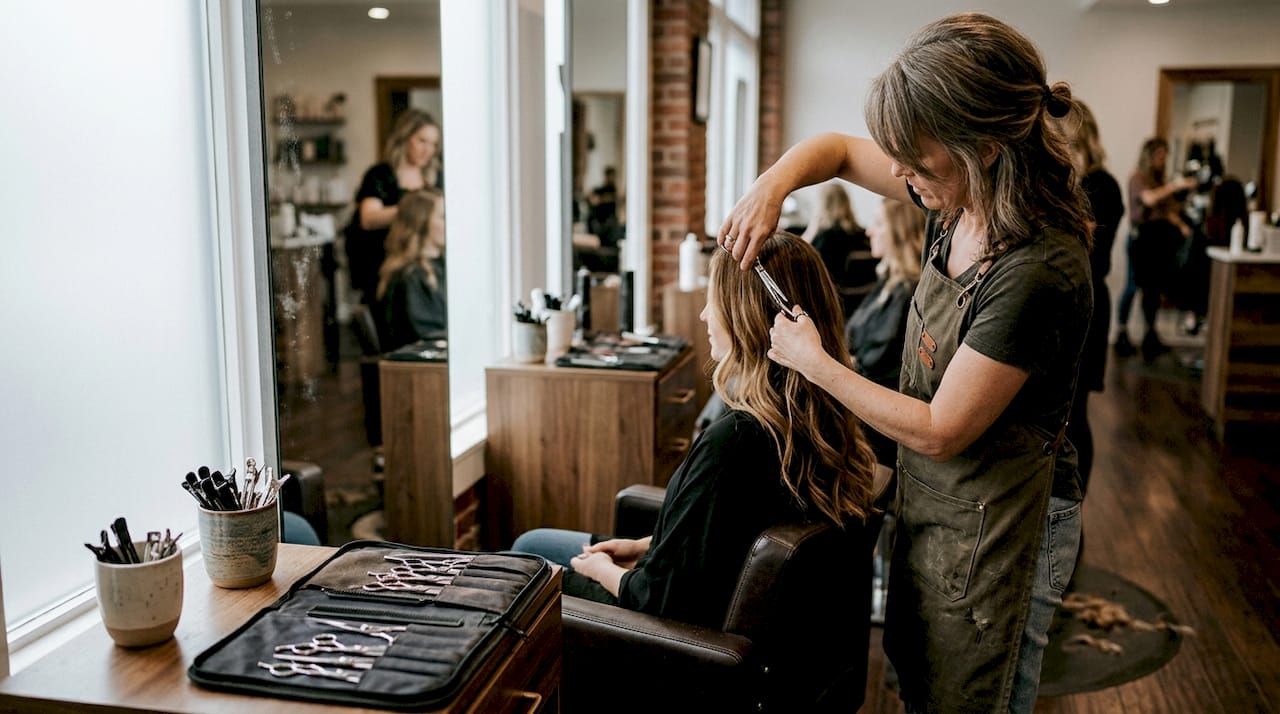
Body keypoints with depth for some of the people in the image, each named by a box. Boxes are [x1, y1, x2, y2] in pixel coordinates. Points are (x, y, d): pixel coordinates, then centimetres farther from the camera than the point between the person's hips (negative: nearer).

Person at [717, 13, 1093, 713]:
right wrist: (771, 184, -11)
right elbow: (838, 149, 10)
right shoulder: (958, 202, -6)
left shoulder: (1038, 273, -30)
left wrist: (813, 362, -15)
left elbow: (940, 432, -24)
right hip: (934, 503, 8)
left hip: (992, 526, -8)